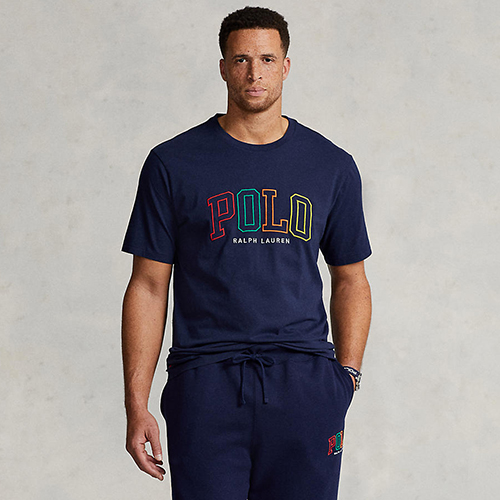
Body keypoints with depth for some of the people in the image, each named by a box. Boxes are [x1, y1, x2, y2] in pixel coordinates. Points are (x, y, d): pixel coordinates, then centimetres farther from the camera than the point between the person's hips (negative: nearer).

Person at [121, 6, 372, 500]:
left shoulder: (332, 166, 10)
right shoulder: (174, 163, 4)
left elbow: (350, 280, 17)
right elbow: (148, 287, 4)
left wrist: (346, 378, 4)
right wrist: (136, 405, -2)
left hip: (304, 382, 2)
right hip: (205, 381, -1)